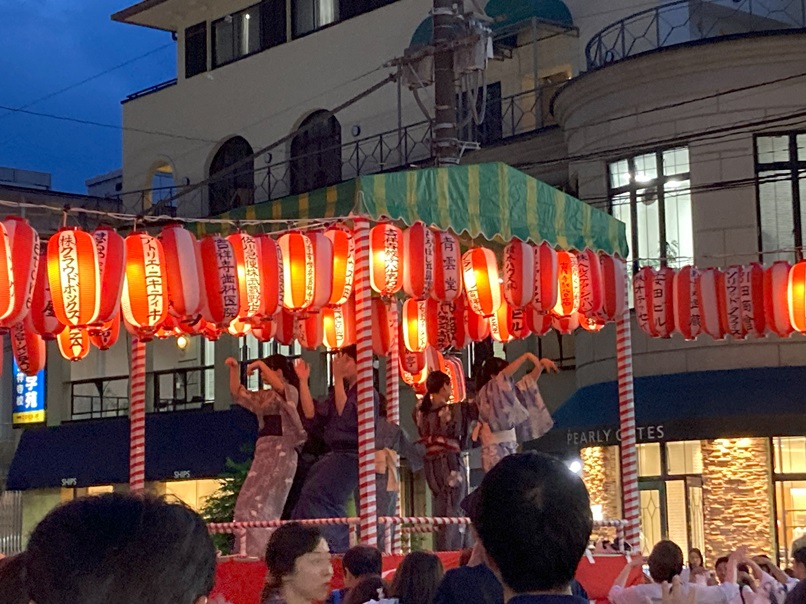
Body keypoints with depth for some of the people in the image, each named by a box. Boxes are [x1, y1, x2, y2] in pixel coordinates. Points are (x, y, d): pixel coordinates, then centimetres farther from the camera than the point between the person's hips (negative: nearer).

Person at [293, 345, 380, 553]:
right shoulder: (339, 393, 17)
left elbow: (347, 417, -22)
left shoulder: (367, 393, -6)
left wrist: (338, 379, -21)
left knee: (315, 494, -19)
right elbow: (312, 419, 8)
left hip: (352, 457, -9)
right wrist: (303, 381, 6)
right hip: (336, 456, 9)